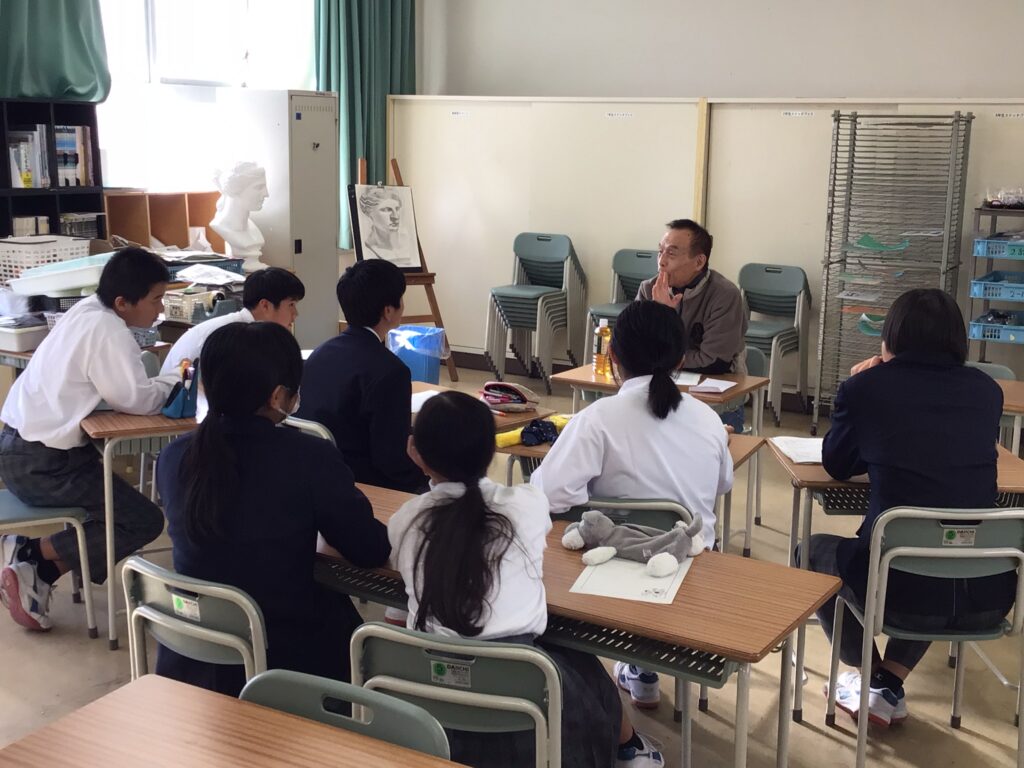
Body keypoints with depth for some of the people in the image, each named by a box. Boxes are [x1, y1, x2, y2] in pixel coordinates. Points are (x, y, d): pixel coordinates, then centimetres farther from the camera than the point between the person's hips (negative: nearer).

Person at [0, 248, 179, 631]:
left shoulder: (87, 312, 9)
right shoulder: (106, 330, -20)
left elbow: (120, 386, 12)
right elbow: (135, 399, -21)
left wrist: (168, 381, 0)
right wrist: (177, 382, -3)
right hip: (44, 463, -10)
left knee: (116, 508, 19)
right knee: (144, 520, -5)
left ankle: (35, 570, 11)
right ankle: (34, 552, -2)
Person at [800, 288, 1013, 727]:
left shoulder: (865, 387, -2)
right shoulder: (986, 390, 8)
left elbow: (837, 466, 14)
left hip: (904, 591, -3)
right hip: (989, 592, 4)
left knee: (813, 551, 28)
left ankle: (873, 678, 31)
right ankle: (891, 684, 32)